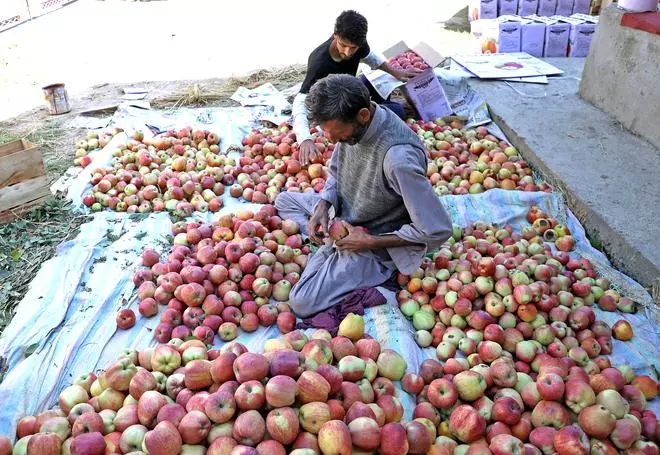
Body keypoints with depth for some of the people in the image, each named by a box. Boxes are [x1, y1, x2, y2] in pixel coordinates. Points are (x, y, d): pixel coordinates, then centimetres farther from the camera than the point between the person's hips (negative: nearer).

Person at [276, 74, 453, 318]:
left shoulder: (398, 158, -38)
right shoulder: (350, 123, -13)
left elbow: (437, 230, -31)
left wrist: (370, 242, -24)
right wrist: (323, 205, -12)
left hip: (374, 243, -8)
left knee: (302, 302, -18)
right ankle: (331, 243, 0)